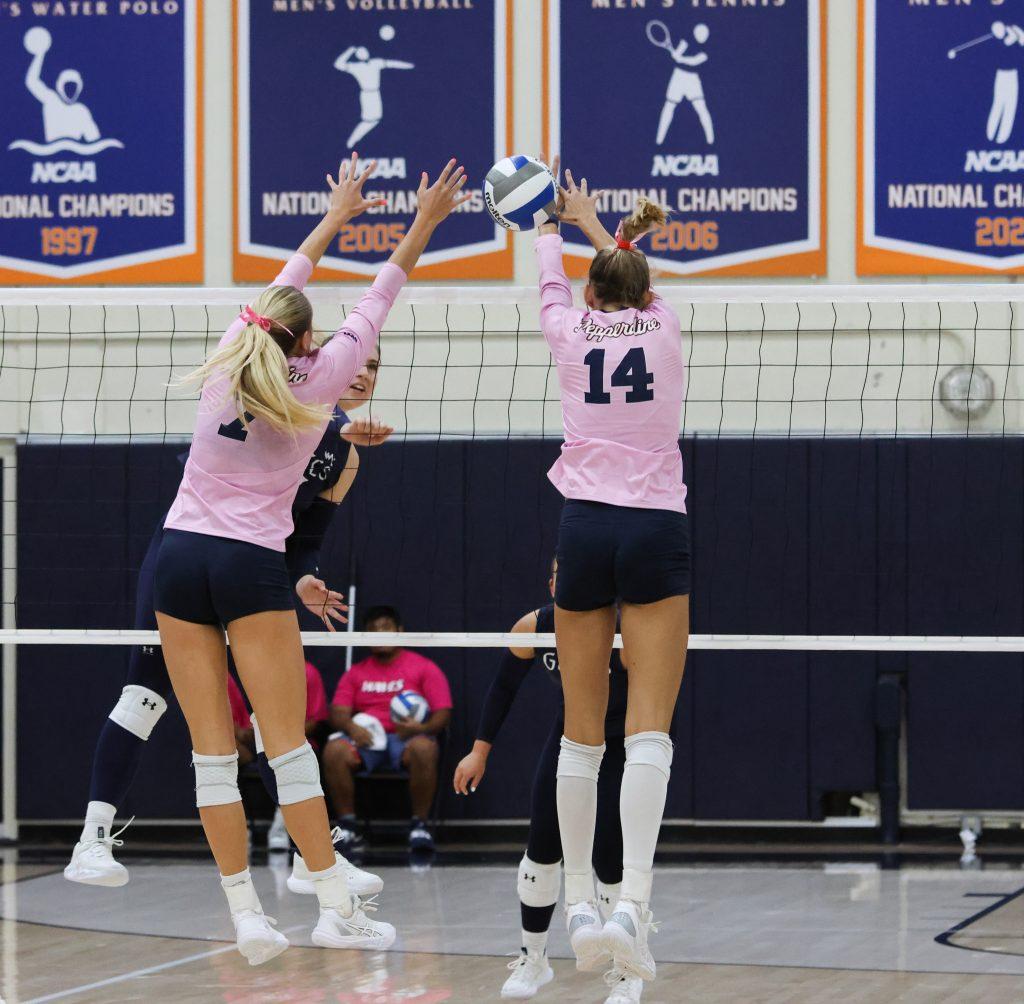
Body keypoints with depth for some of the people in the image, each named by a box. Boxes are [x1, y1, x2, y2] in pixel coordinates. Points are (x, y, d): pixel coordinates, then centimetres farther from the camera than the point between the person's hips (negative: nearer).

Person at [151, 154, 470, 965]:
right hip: (250, 563, -4)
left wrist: (336, 217, 36)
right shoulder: (313, 385, -1)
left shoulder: (227, 364, 8)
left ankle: (246, 914, -2)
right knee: (287, 744, -2)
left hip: (181, 555, 4)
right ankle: (336, 907, -2)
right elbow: (375, 305, 7)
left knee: (212, 747, 0)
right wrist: (423, 226, 15)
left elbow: (281, 289, 24)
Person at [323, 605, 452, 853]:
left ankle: (419, 825, -28)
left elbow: (442, 714, 2)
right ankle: (347, 827, -25)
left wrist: (421, 728, -20)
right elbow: (338, 712, 9)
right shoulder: (355, 673, 19)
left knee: (424, 748, -39)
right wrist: (350, 727, -16)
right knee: (334, 750, -31)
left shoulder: (424, 668, 10)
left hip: (407, 738, -2)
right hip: (366, 738, 2)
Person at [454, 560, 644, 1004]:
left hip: (622, 747, -4)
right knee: (542, 848, -1)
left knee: (609, 860, -11)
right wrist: (480, 751, -1)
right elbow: (503, 687, -1)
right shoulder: (534, 628, -17)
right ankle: (533, 959, 18)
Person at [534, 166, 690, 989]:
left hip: (586, 528, 1)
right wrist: (596, 220, 49)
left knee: (582, 732, 8)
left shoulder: (573, 333, 6)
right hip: (658, 531, -1)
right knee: (649, 730, -10)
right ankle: (633, 901, -25)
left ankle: (581, 903, 6)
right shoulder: (663, 328, 7)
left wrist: (554, 221, 51)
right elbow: (632, 276, 30)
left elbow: (554, 276, 30)